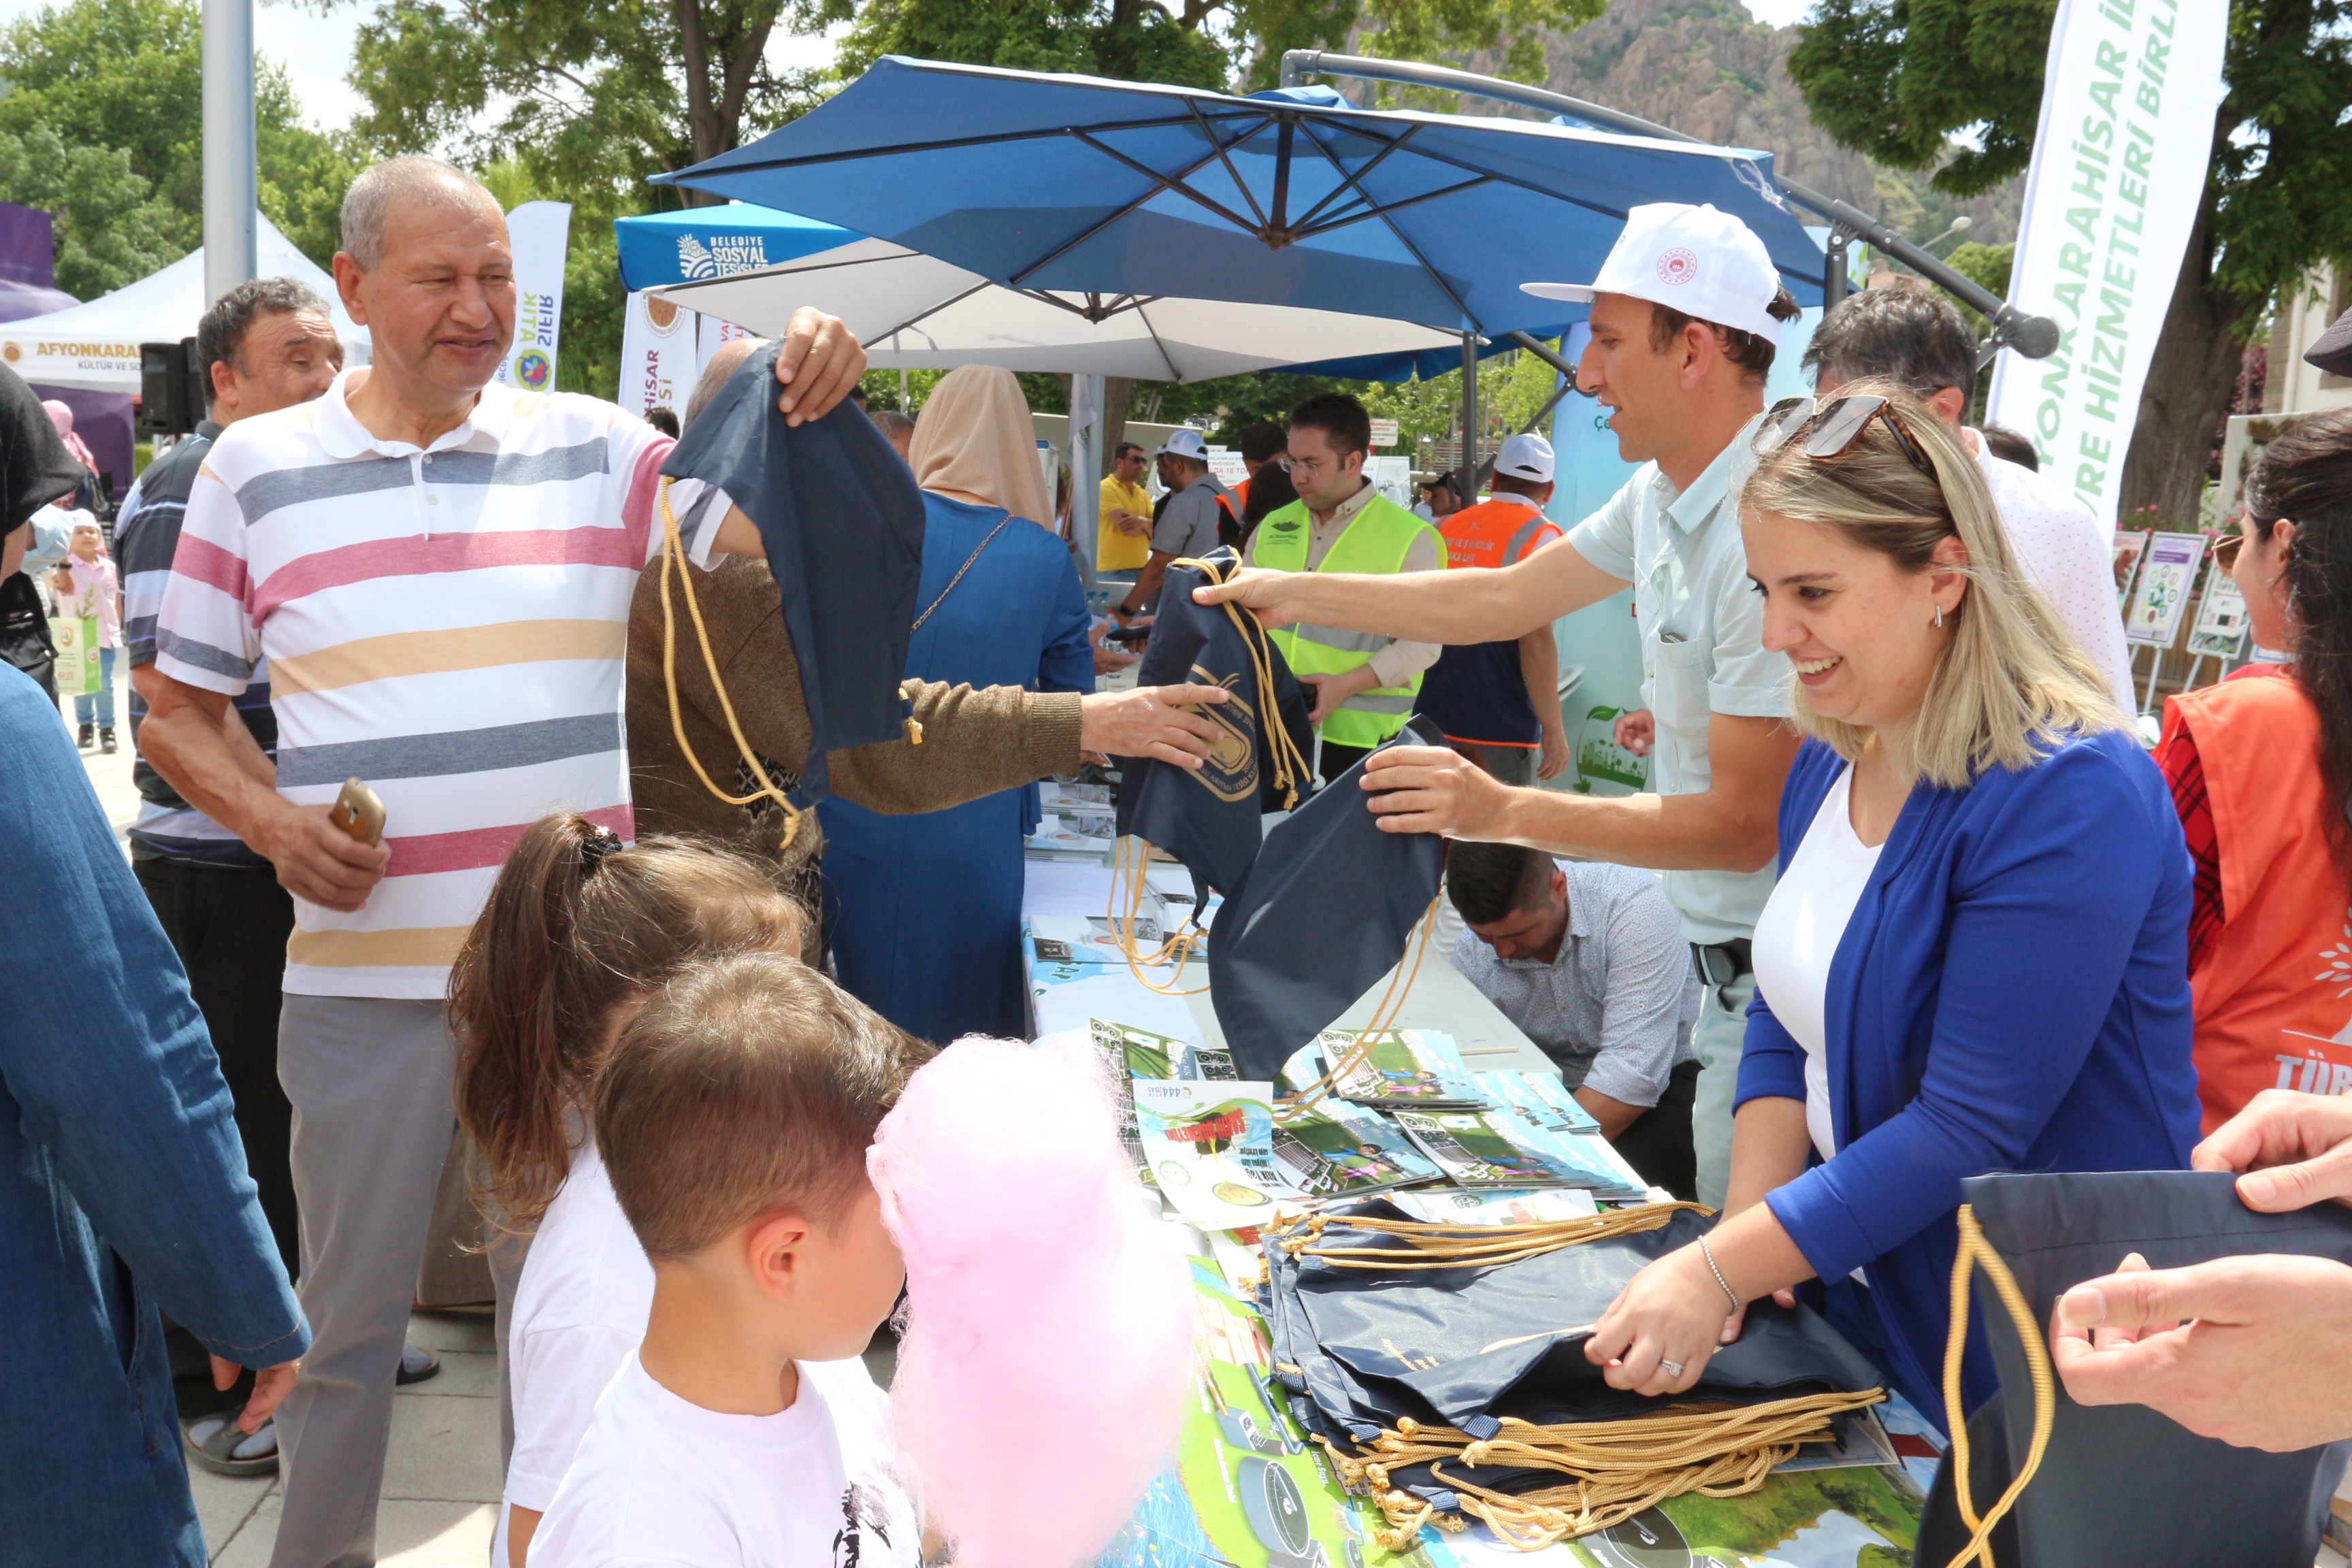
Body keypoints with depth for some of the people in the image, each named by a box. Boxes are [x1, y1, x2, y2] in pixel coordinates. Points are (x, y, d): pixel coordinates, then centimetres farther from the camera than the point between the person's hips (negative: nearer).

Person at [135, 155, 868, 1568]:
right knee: (351, 1316, 14)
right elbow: (176, 715, 7)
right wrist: (276, 823, -11)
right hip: (362, 976, 0)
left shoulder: (591, 447, 2)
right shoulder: (256, 468, 1)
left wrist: (816, 404, -24)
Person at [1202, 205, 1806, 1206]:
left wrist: (1506, 812, -24)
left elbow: (1745, 823, -23)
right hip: (1730, 968, 9)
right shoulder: (1663, 494, 6)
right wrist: (1290, 595, 17)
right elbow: (1507, 599, 16)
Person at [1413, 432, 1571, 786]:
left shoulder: (1444, 529, 9)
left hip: (1433, 716, 6)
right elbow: (1536, 639, -17)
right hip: (1501, 728, -6)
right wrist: (1553, 728, -13)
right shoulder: (1539, 536, -9)